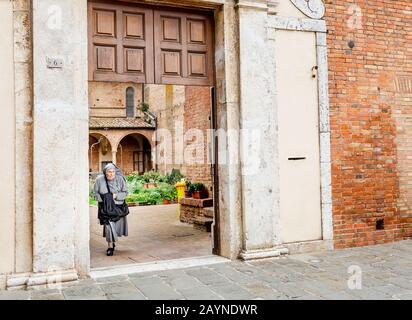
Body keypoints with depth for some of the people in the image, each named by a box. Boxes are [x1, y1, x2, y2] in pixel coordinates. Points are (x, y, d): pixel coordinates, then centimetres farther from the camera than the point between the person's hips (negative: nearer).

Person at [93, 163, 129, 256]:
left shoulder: (120, 179, -8)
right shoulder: (99, 179, -7)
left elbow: (125, 192, -2)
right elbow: (95, 193, 2)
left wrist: (116, 195, -20)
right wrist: (103, 199, -16)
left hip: (118, 205, 2)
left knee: (118, 225, 12)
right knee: (108, 225, -13)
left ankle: (112, 241, 39)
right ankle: (110, 247, -4)